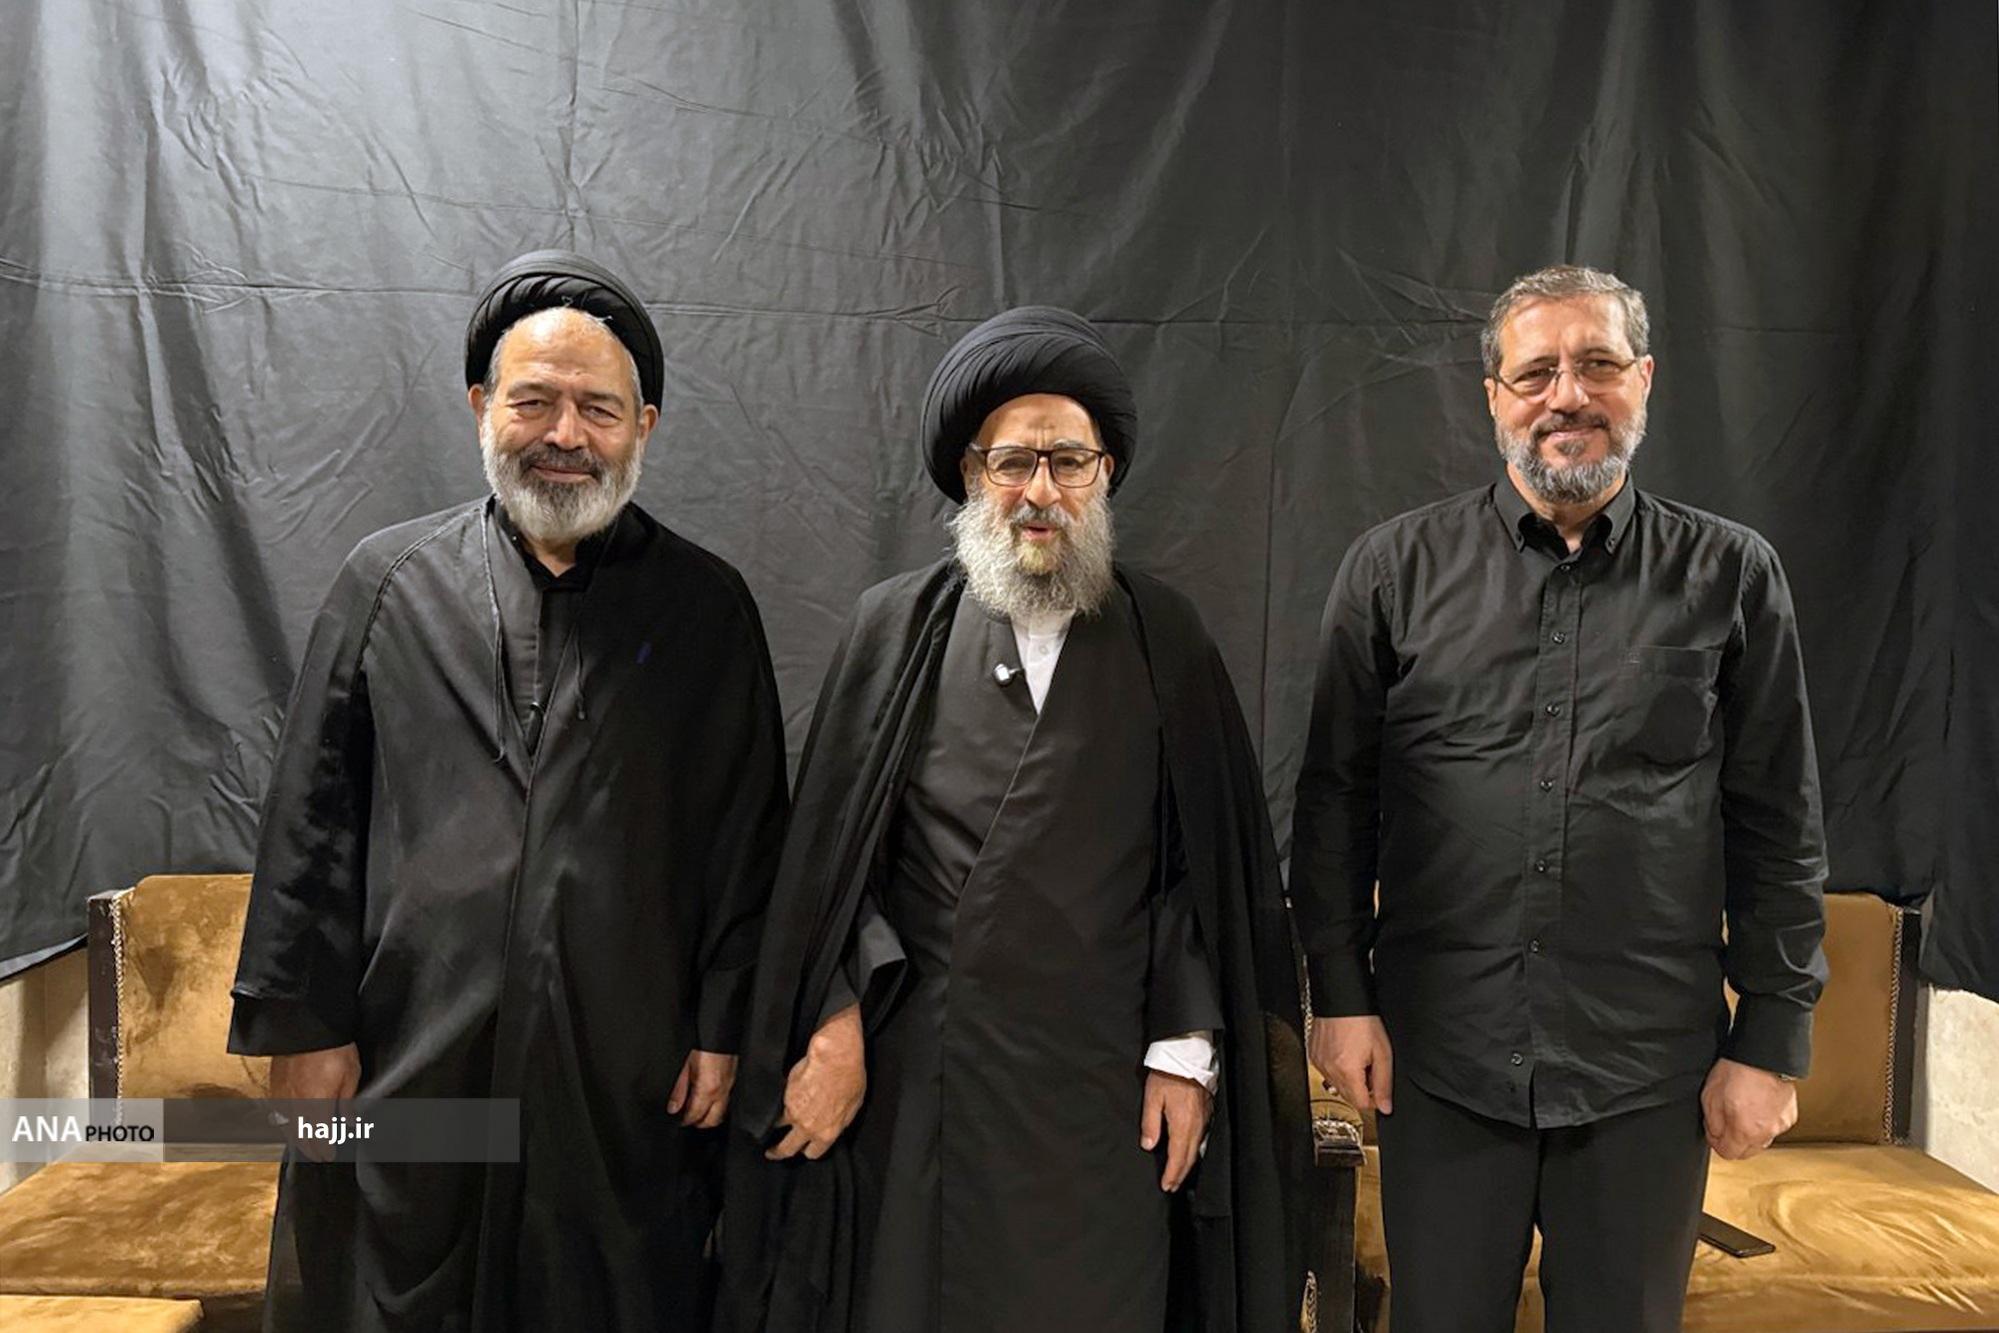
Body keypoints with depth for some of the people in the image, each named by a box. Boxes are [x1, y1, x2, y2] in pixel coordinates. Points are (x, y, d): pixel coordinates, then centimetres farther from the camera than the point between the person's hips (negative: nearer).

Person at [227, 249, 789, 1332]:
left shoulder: (708, 609, 3)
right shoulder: (389, 581, 4)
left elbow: (746, 831, 3)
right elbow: (312, 818, 5)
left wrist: (723, 1029, 0)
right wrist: (303, 1021, 1)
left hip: (628, 1079, 0)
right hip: (406, 1055, 1)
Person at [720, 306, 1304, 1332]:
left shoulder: (1165, 640, 2)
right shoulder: (896, 627, 2)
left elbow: (1207, 864, 3)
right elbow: (826, 855, 2)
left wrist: (1186, 1050, -1)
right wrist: (835, 1026, -4)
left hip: (1104, 1091, 0)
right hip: (911, 1083, 0)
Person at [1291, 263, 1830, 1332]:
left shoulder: (1731, 576, 2)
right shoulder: (1396, 568, 0)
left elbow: (1779, 827, 4)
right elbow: (1335, 794, 2)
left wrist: (1772, 1042, 1)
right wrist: (1339, 993, -1)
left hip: (1649, 1066, 1)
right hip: (1440, 1052, 0)